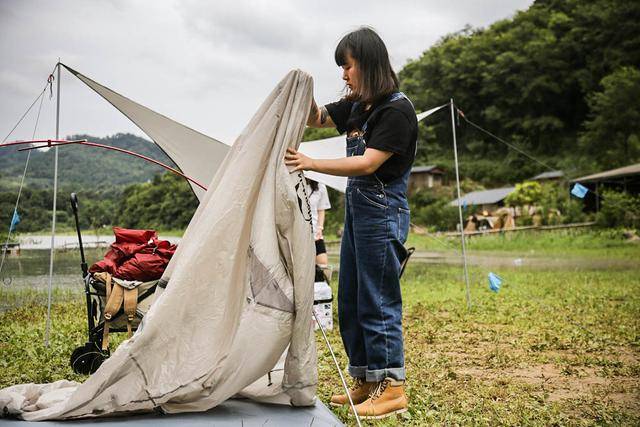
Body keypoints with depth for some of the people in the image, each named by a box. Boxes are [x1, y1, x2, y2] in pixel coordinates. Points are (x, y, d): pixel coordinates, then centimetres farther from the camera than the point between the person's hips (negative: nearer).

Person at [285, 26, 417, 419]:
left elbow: (369, 164, -21)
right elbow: (317, 119, 21)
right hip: (357, 210, 9)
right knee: (350, 302, 12)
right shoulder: (358, 106, 11)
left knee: (378, 302, -4)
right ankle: (365, 381, 24)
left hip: (383, 213, -9)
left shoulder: (397, 110, -14)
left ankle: (392, 388, 8)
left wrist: (312, 163, -24)